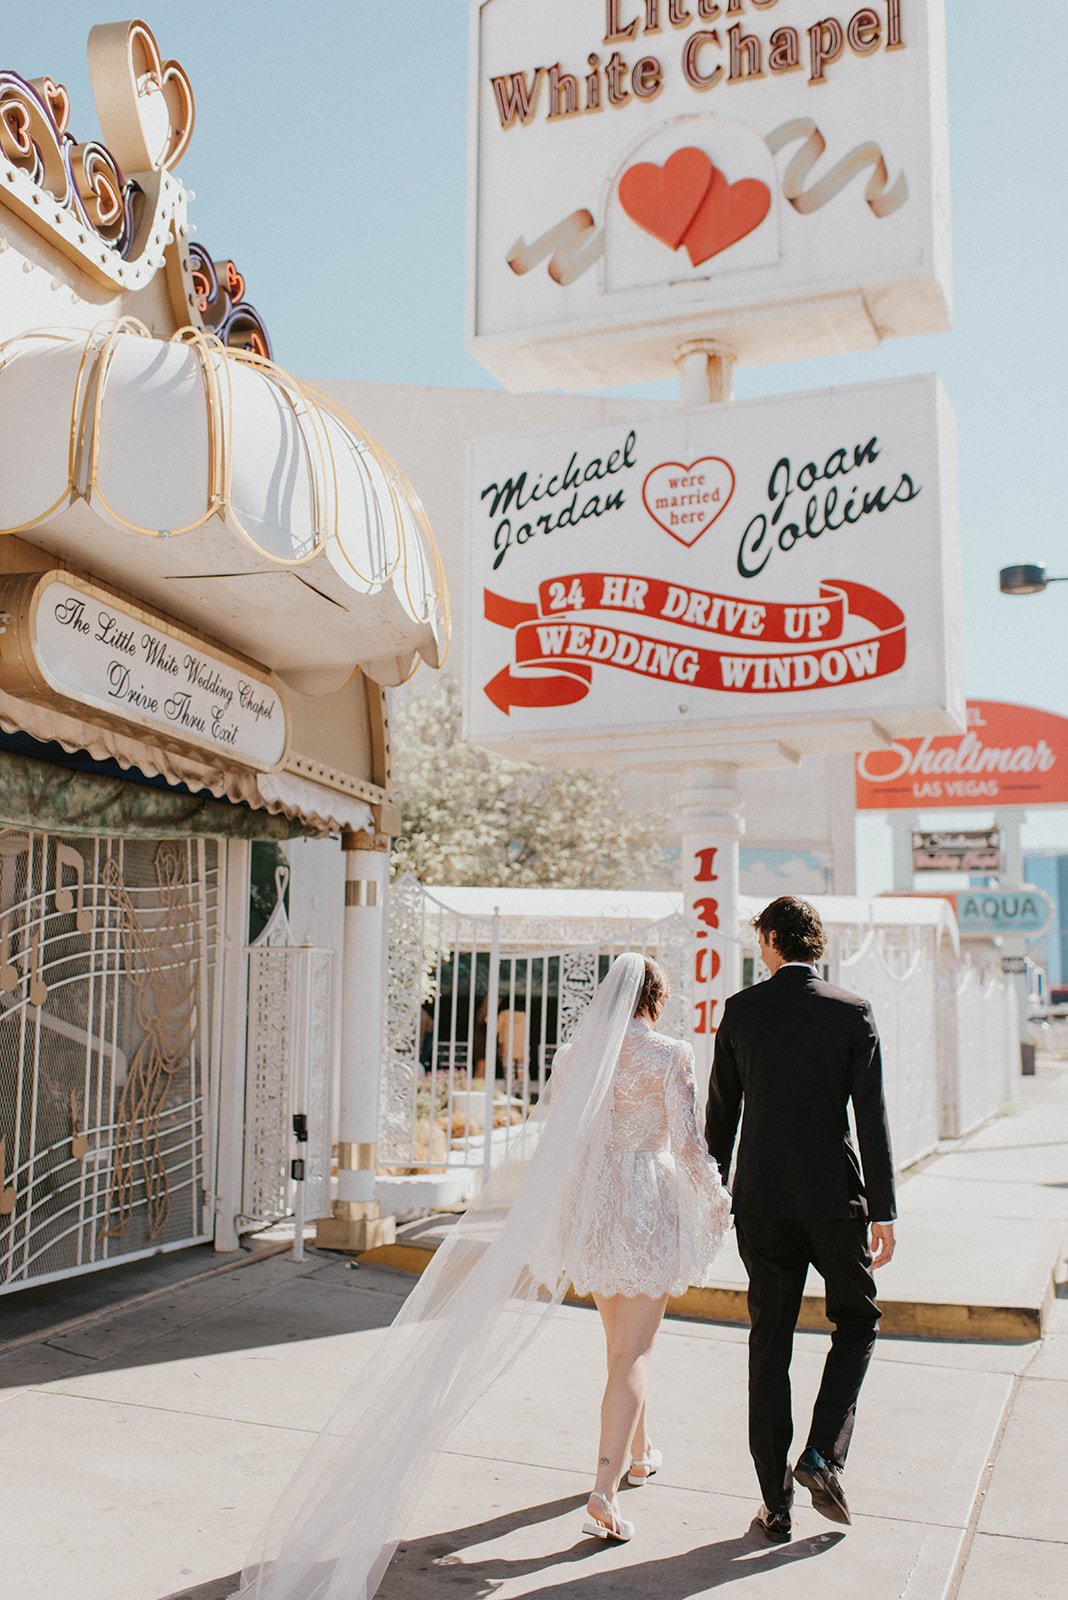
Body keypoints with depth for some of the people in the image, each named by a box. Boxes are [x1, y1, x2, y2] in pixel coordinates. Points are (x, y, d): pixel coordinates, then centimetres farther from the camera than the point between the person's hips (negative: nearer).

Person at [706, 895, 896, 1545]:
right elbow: (872, 1118, -7)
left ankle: (775, 1502, 13)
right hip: (834, 1197, -1)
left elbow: (721, 1110, 4)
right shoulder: (853, 1012, -6)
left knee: (769, 1340, 9)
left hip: (761, 1200, 2)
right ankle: (823, 1454, 5)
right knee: (857, 1320, 19)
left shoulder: (741, 1010, -1)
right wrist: (884, 1210, -2)